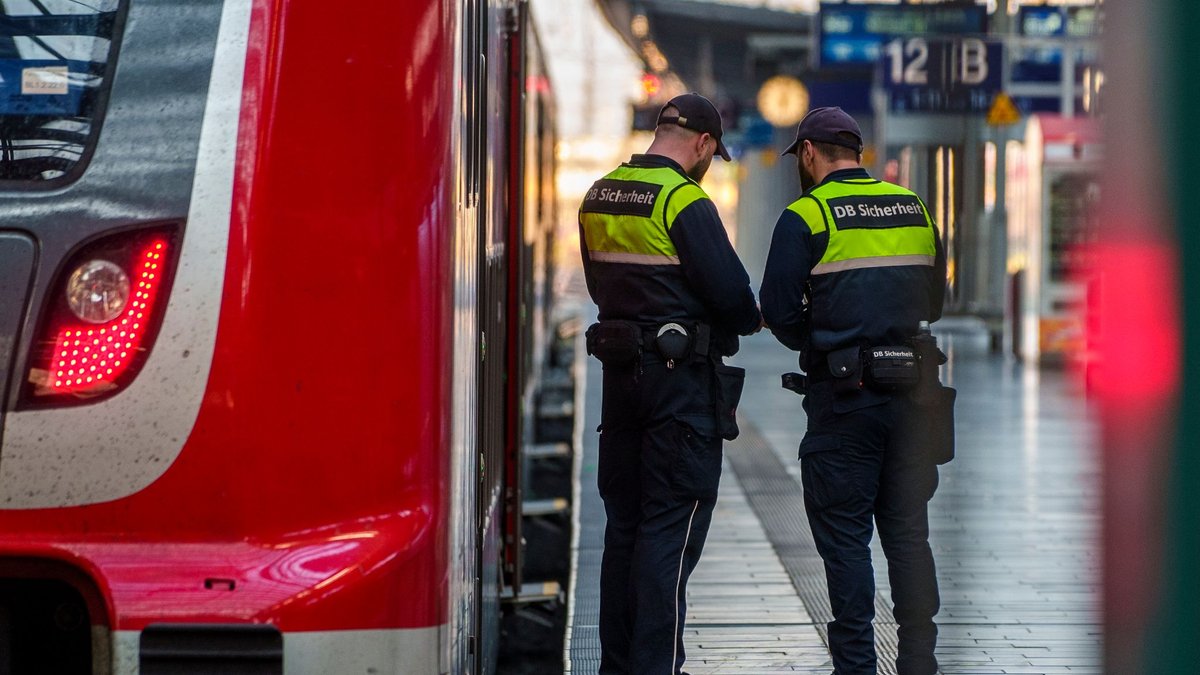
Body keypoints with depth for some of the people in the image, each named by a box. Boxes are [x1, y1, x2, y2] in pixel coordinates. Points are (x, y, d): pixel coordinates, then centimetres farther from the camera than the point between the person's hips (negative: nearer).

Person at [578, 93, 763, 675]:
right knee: (671, 527, -4)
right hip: (682, 373, -8)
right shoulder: (684, 200, -14)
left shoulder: (599, 196, 10)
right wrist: (751, 319, 3)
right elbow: (729, 288, -16)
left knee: (624, 521, 14)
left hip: (620, 367, 8)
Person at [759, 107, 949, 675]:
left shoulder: (805, 216, -6)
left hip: (845, 395, -5)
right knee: (908, 531, 11)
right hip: (913, 392, 5)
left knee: (844, 535, 1)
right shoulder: (915, 209, 11)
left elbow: (778, 311, -8)